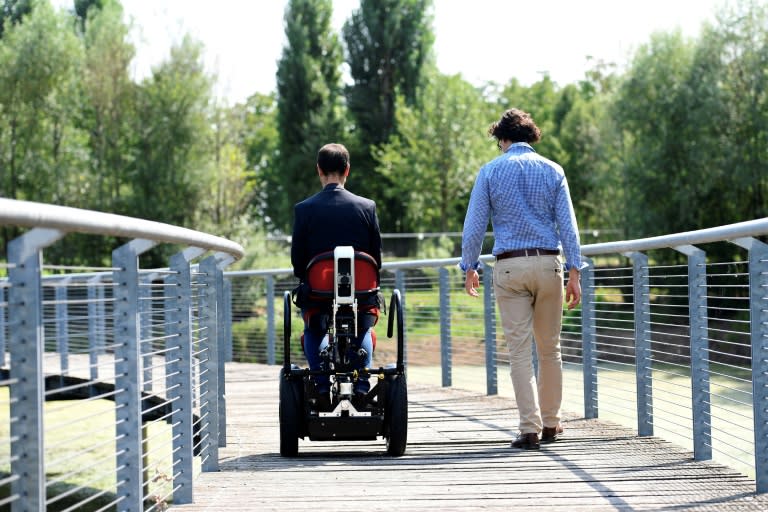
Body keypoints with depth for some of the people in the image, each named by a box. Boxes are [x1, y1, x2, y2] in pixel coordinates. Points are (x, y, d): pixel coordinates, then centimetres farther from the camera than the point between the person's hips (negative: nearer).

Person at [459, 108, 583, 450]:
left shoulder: (490, 171, 3)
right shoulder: (552, 170, 7)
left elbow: (474, 225, 1)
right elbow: (568, 225, 2)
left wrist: (469, 267, 11)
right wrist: (574, 273, 2)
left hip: (509, 266, -1)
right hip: (548, 262, 2)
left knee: (519, 351, -2)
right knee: (549, 349, 12)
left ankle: (530, 429, -9)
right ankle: (550, 424, 19)